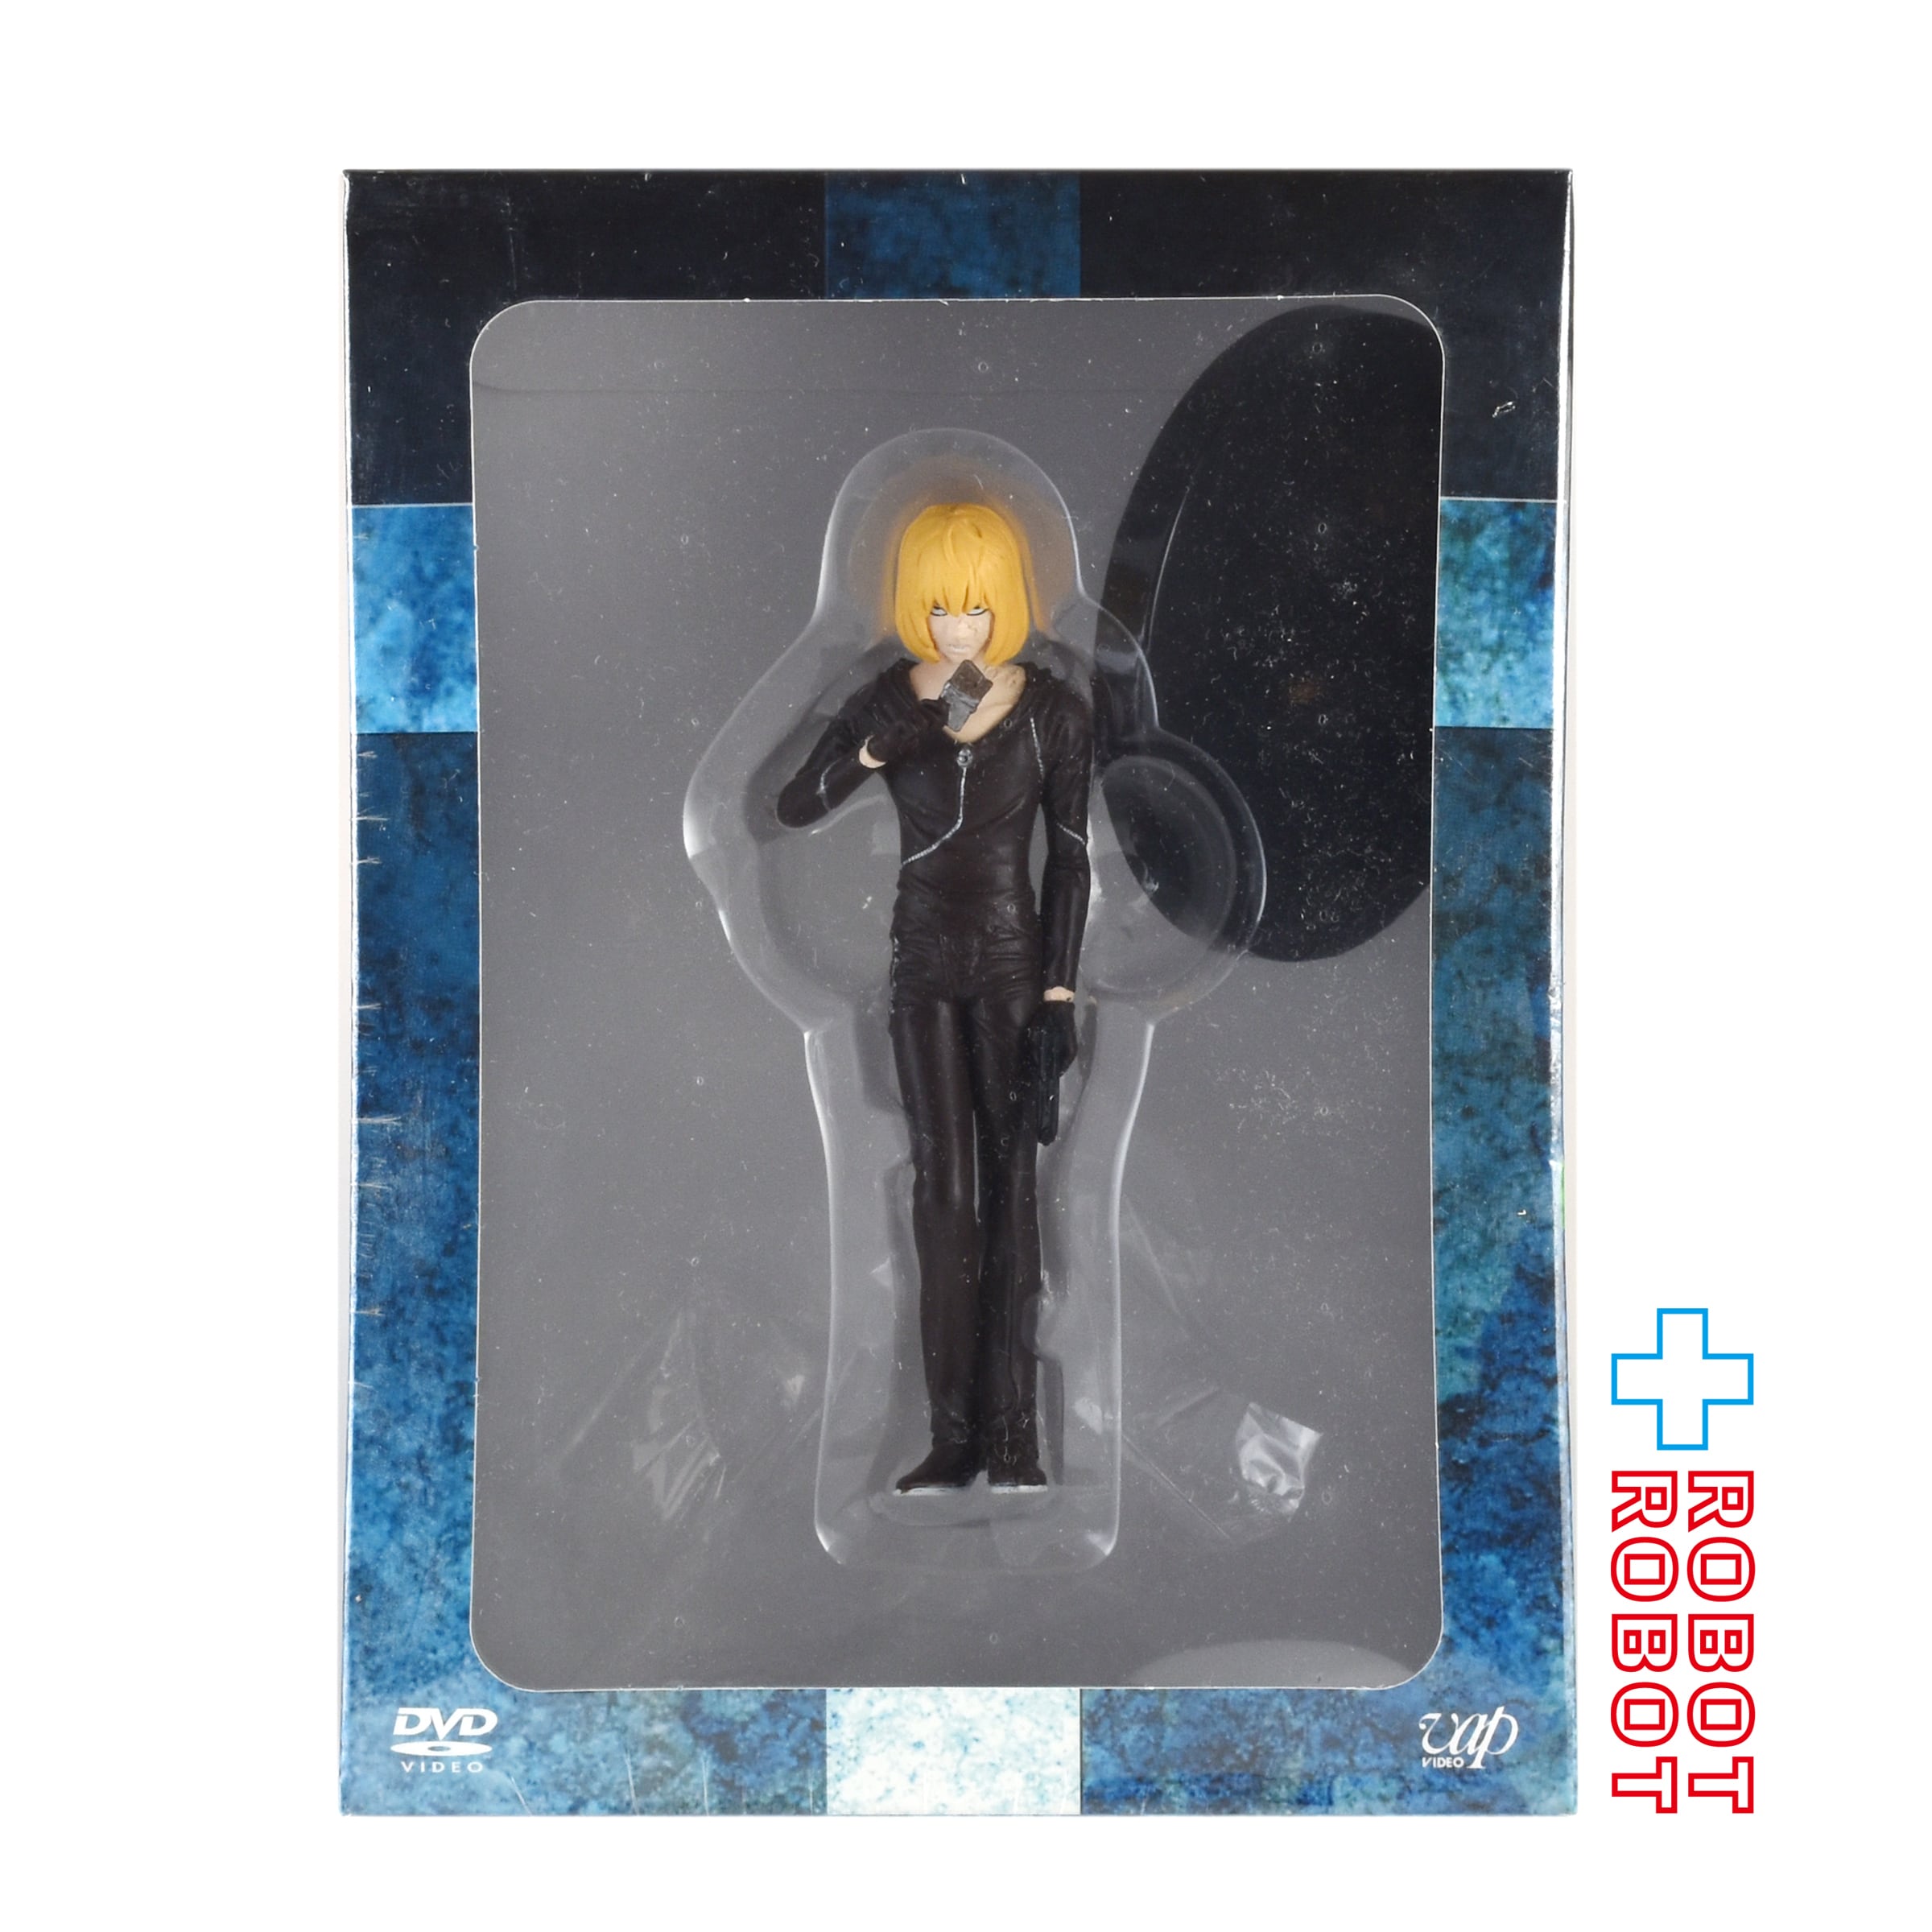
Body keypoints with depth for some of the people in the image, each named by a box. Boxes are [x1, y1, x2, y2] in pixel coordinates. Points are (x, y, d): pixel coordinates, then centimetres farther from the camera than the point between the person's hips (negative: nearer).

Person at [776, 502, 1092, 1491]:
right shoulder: (888, 701, -1)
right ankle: (955, 1432, 6)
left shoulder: (1055, 711, -5)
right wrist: (865, 753, -22)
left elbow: (1069, 859, -3)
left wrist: (1059, 995, -8)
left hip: (1013, 962, -1)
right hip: (923, 964, 1)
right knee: (943, 1188, -1)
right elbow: (791, 809, -3)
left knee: (1011, 1187, 2)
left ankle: (1012, 1434, 9)